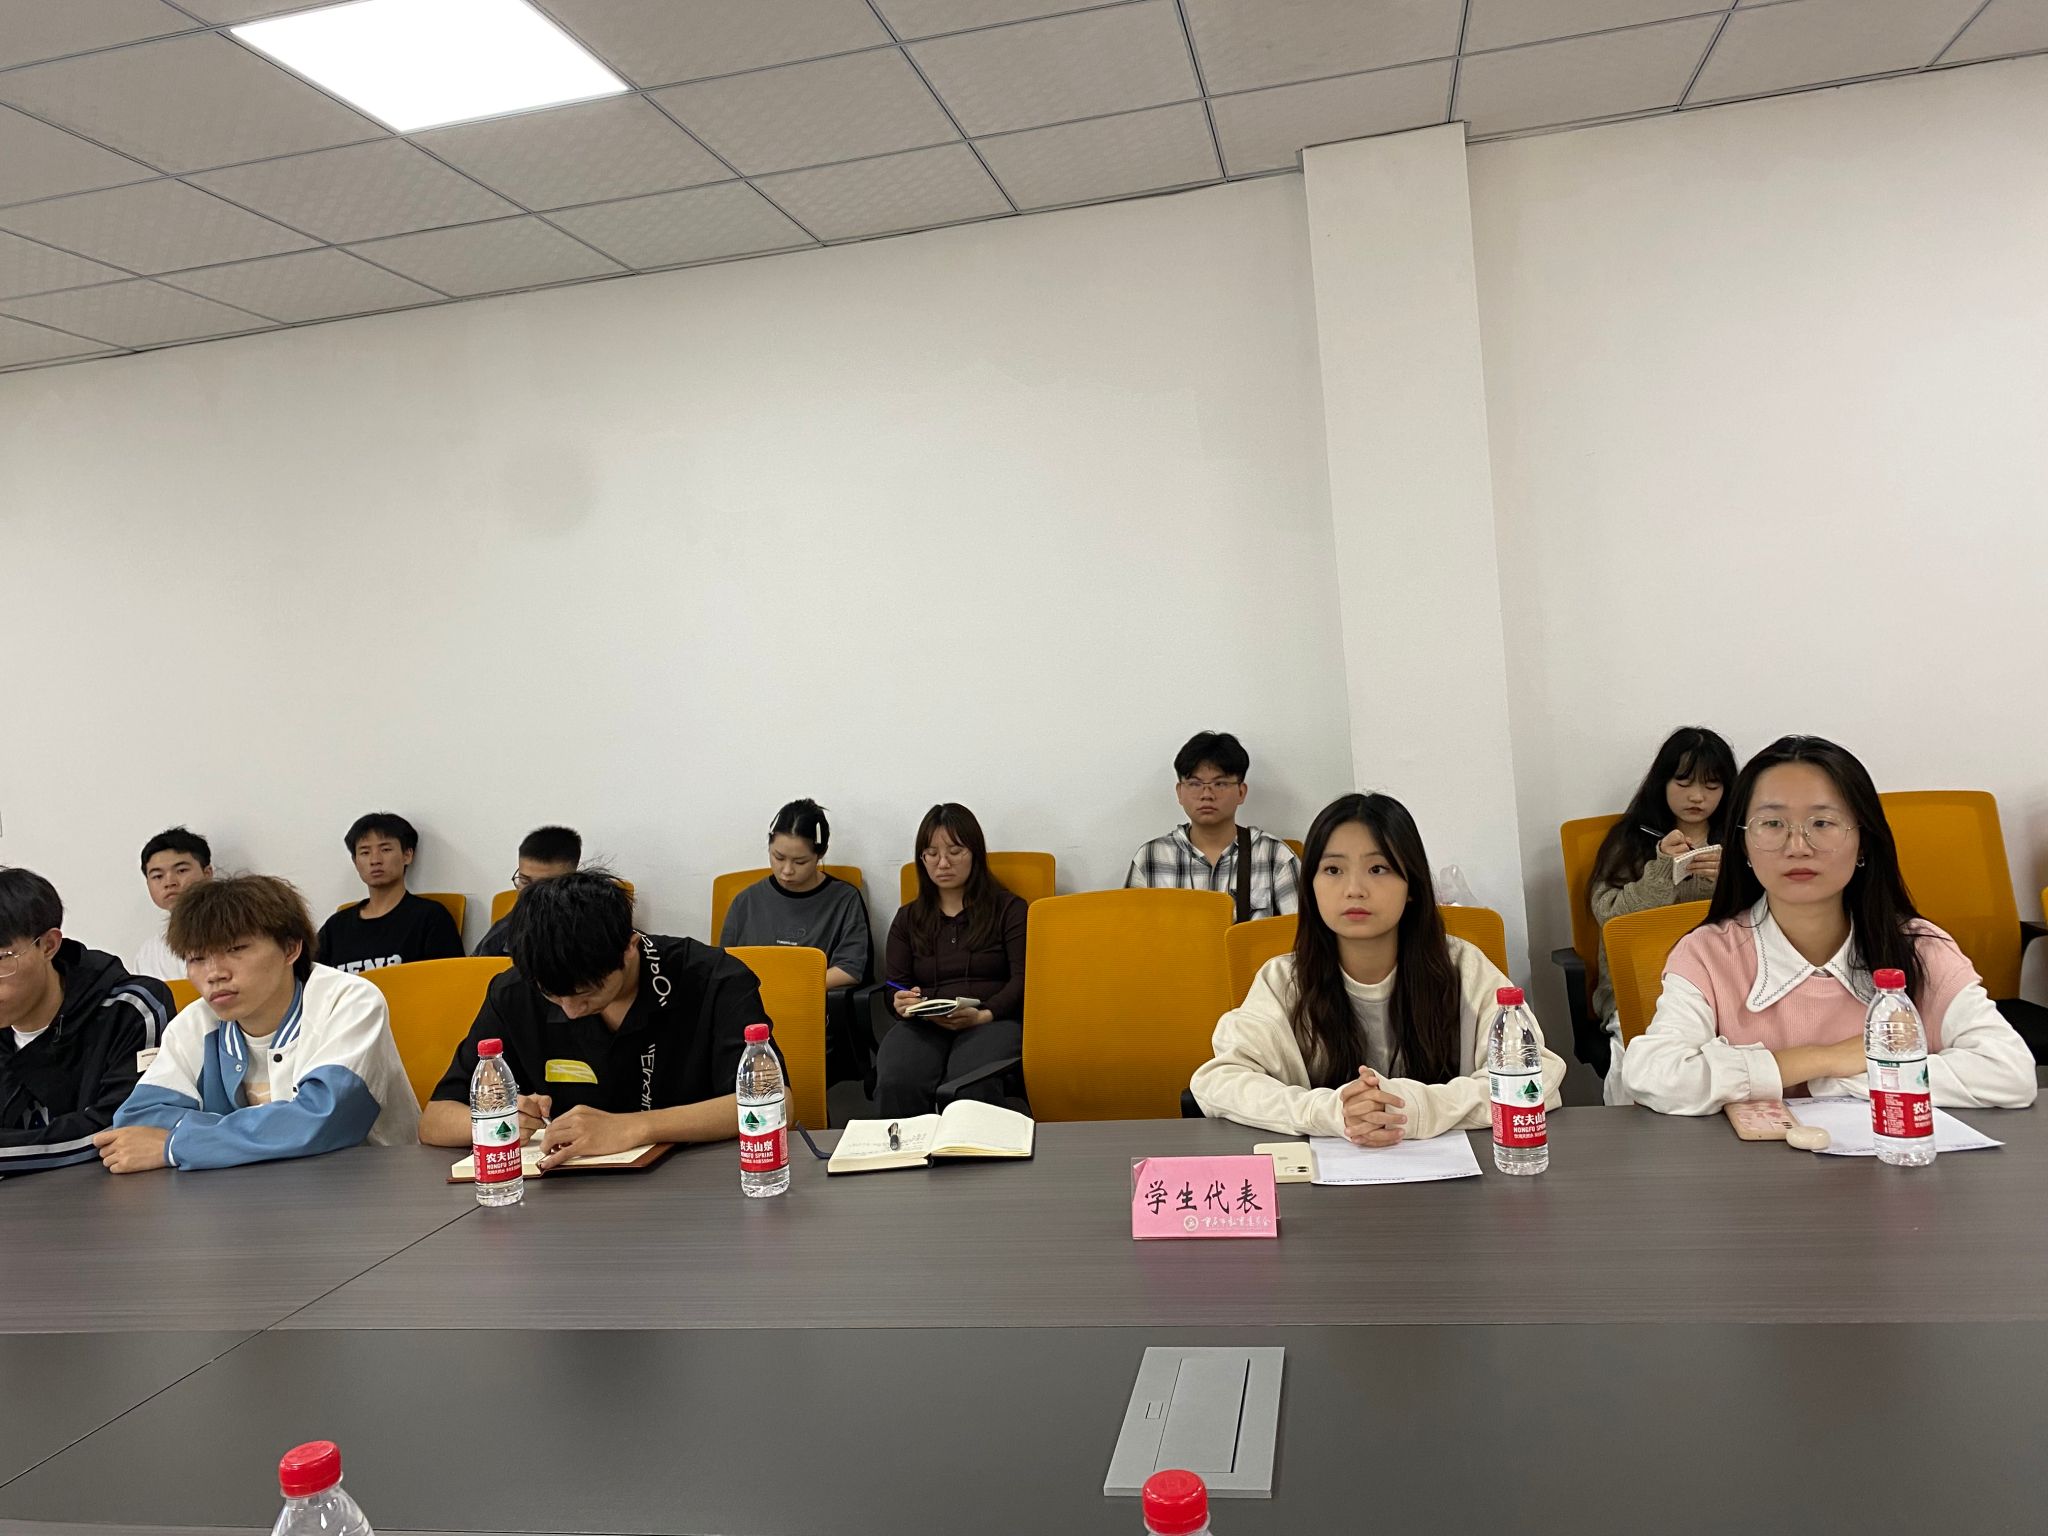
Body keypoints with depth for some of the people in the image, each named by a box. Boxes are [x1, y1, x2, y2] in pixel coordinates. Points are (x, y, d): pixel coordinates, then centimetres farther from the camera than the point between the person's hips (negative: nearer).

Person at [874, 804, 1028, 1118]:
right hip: (923, 1023, 3)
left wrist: (983, 1015, -15)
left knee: (970, 1087, -38)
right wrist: (902, 1004, -6)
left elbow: (1022, 980, 3)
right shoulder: (907, 918, 25)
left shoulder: (1009, 909, 13)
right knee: (895, 1084, -34)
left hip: (992, 1019, -2)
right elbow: (894, 986, 20)